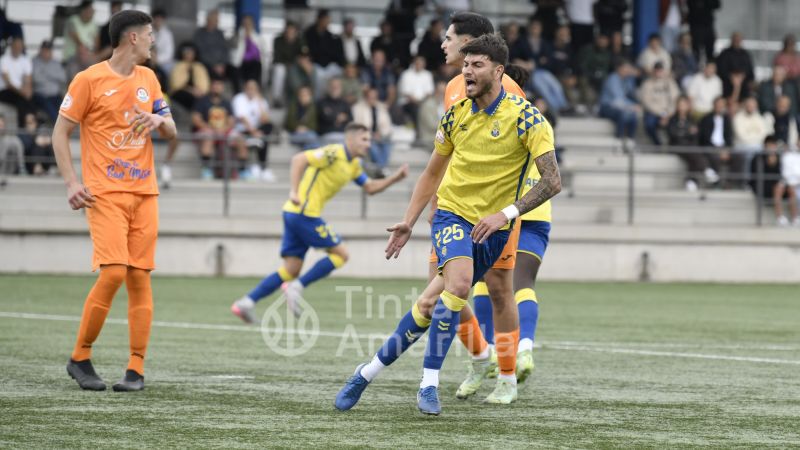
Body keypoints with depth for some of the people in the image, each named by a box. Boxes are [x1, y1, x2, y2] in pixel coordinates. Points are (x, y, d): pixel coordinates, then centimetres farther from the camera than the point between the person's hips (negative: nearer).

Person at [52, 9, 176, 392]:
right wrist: (72, 183, -12)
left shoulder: (148, 78, 13)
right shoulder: (89, 80, -4)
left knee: (140, 277, 0)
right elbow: (60, 132, -2)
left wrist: (160, 120, -4)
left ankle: (136, 368, 3)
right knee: (113, 272, -16)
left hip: (144, 191, 6)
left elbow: (171, 132, 20)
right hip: (105, 192, -6)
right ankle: (80, 358, -1)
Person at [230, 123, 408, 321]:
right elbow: (299, 159, -20)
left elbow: (370, 188, 25)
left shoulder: (353, 165, 17)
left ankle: (247, 302, 1)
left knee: (291, 270, 7)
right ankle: (297, 287, -7)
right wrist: (294, 191, -28)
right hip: (305, 213, -9)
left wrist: (395, 178, 12)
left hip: (294, 214, 9)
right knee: (341, 254, -2)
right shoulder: (334, 154, -12)